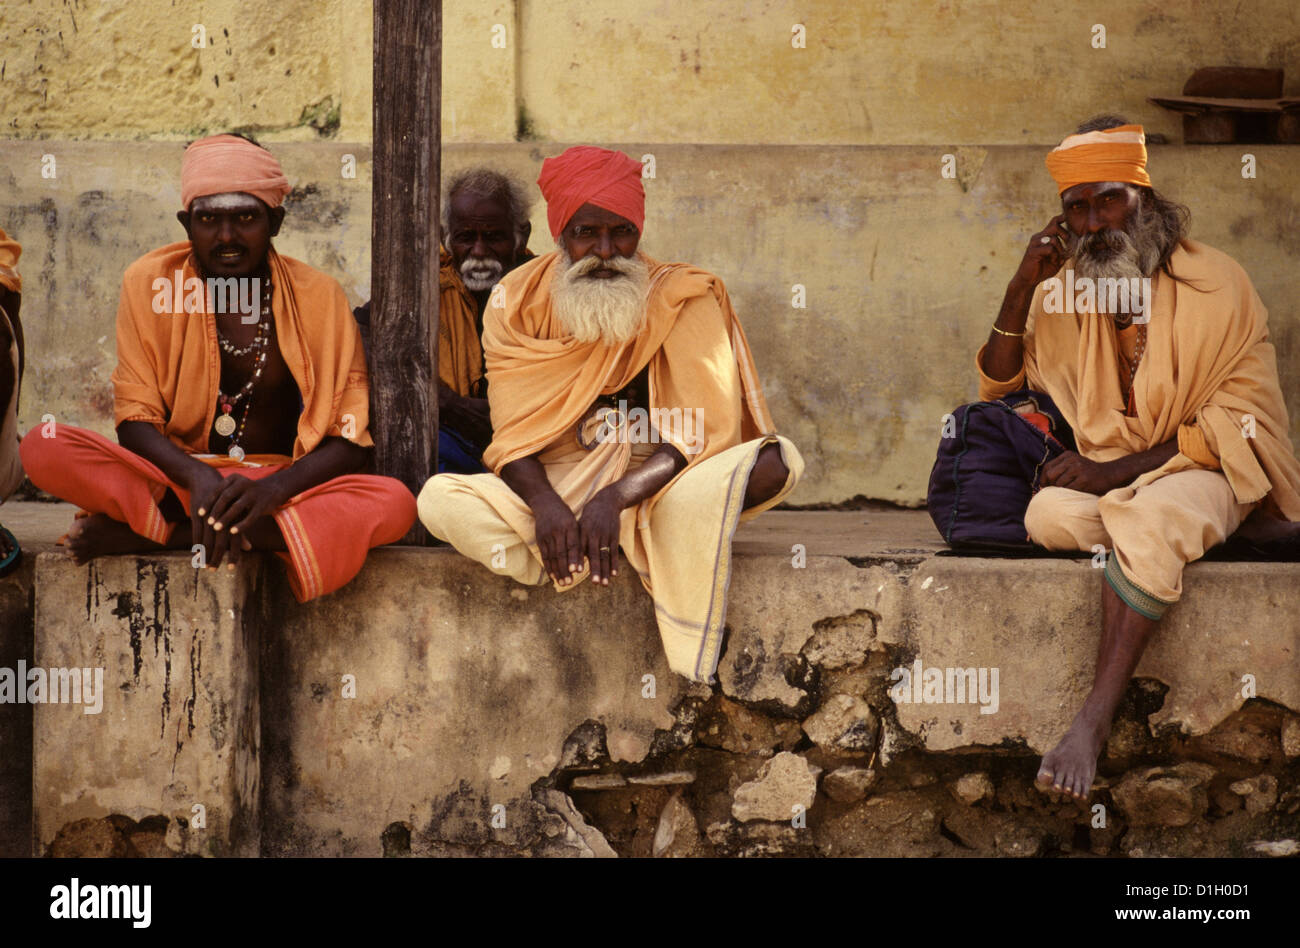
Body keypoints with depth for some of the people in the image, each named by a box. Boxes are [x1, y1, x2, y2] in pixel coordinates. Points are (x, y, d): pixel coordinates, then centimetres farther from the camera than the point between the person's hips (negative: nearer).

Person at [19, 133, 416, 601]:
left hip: (281, 484, 1)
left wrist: (272, 489, -26)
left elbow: (350, 440, -6)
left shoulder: (317, 296, -2)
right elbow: (135, 421, -4)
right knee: (43, 446, -25)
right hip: (176, 478, 0)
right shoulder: (148, 282, 0)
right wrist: (198, 477, -25)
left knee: (394, 503, -33)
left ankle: (142, 533, -27)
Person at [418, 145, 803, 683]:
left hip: (655, 491, -1)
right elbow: (513, 435, -2)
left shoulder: (683, 299, -2)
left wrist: (618, 497, -28)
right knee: (440, 500, -27)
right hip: (556, 488, 1)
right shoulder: (518, 302, 3)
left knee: (777, 462, -30)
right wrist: (545, 502, -25)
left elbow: (701, 432, -12)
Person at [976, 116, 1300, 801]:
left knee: (1151, 522, -38)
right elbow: (999, 386, 12)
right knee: (1049, 518, -30)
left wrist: (1123, 468, -19)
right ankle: (1243, 527, -17)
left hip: (1198, 468, -4)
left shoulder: (1213, 282, -5)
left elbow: (1239, 418, -10)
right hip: (1108, 475, 5)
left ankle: (1095, 719, -37)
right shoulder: (1063, 293, 9)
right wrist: (1022, 287, -3)